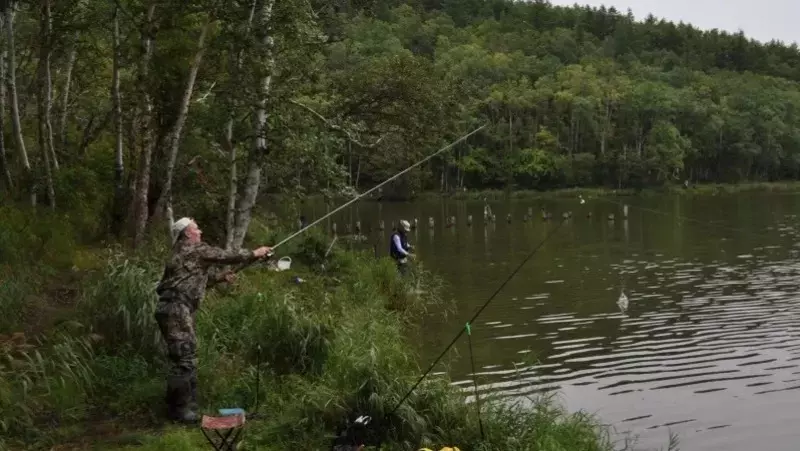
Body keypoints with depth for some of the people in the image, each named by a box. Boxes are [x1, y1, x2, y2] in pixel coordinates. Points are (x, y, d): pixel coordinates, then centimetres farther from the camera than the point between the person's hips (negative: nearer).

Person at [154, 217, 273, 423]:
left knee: (187, 357, 15)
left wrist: (220, 276, 25)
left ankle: (186, 402, 22)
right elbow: (225, 256, -2)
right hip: (176, 309, -10)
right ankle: (179, 408, -5)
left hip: (177, 309, 10)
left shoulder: (185, 253, 23)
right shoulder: (195, 249, -5)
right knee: (183, 359, -9)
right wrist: (254, 254, 8)